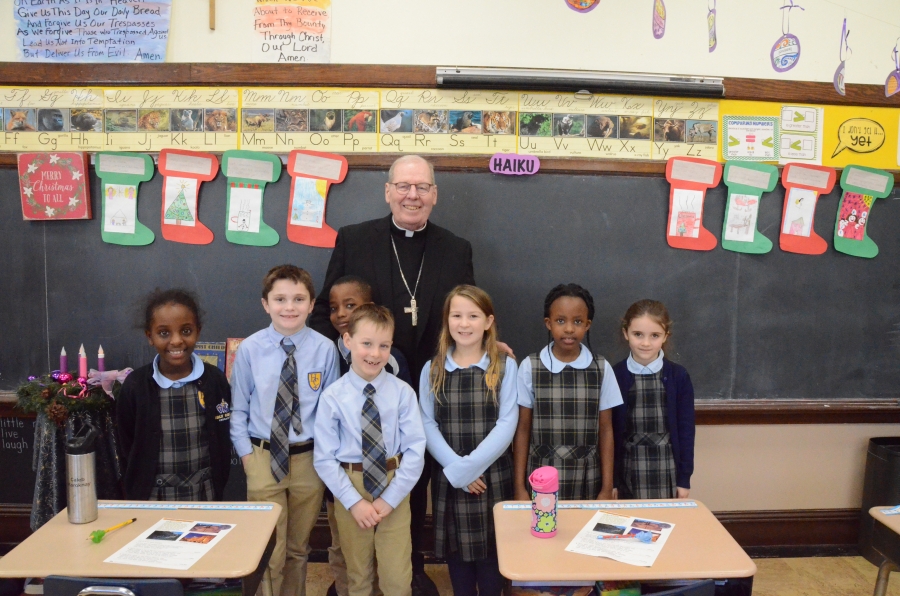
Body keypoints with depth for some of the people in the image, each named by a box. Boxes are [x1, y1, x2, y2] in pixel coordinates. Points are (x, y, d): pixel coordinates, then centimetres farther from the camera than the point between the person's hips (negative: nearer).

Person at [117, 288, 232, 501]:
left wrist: (216, 489, -3)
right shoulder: (134, 386, -9)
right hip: (152, 500, 0)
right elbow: (128, 448, 0)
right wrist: (139, 497, -3)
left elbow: (223, 442, 0)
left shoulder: (215, 380, -7)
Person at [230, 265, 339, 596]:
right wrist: (246, 454, -4)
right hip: (263, 457, -1)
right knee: (269, 550, 7)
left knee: (298, 548, 20)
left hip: (309, 457, 1)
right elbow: (238, 408, 0)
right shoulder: (249, 349, -8)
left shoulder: (325, 349, -10)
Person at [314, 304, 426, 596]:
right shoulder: (332, 397, -10)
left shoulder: (403, 392, -9)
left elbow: (415, 450, -9)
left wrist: (390, 498, -13)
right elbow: (325, 458, -7)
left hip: (394, 488, 0)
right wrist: (354, 501, -12)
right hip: (350, 487, 0)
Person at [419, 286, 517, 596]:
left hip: (493, 476, -1)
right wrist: (456, 468, -14)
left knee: (491, 551, 7)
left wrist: (469, 466, -17)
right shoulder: (432, 370, 4)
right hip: (448, 478, 2)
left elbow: (507, 424, -9)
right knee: (457, 550, 11)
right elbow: (427, 425, -2)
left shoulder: (504, 366, -2)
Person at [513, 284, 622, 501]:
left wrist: (607, 487, 2)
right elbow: (522, 429, 0)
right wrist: (519, 487, 0)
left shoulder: (601, 369, -1)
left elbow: (605, 430, 3)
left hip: (587, 483, 1)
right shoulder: (529, 367, -4)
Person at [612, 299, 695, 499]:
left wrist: (684, 478, 1)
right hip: (627, 472, -1)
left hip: (667, 473, 1)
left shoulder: (679, 376, -2)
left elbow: (685, 430, 2)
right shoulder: (614, 376, -4)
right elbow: (609, 431, -2)